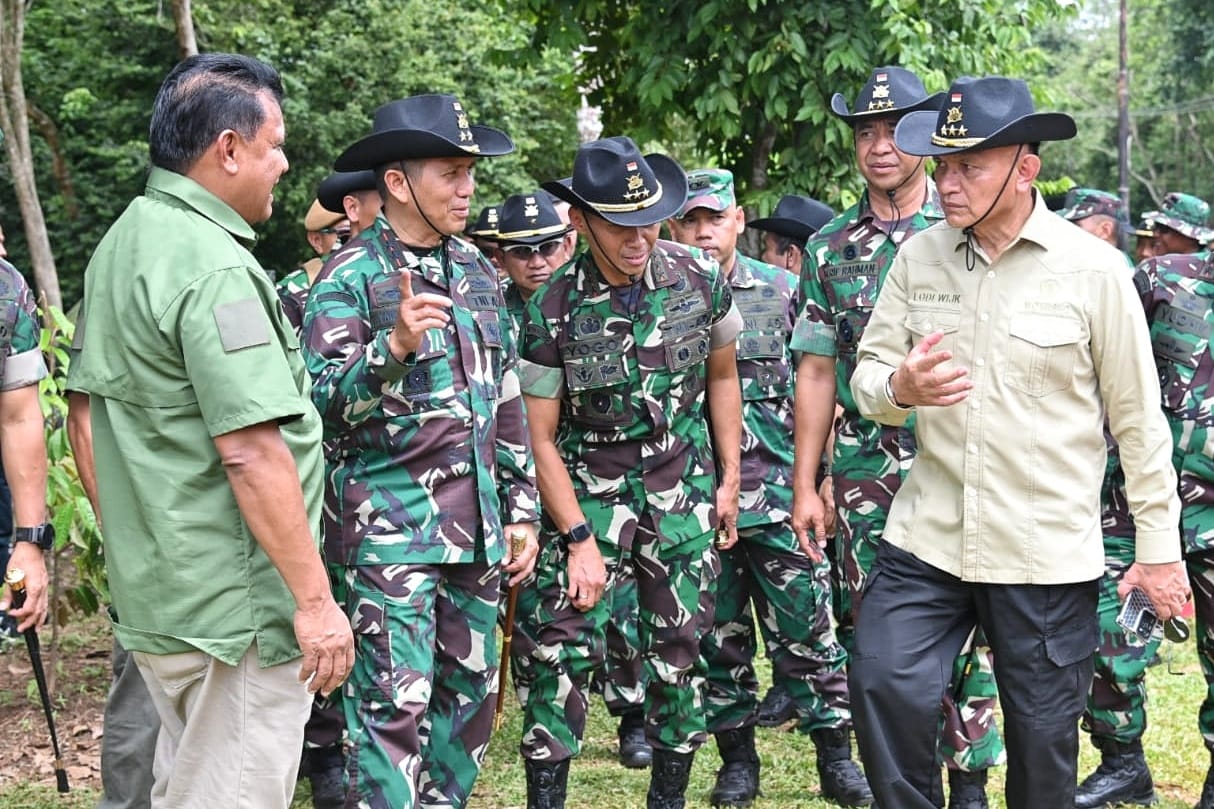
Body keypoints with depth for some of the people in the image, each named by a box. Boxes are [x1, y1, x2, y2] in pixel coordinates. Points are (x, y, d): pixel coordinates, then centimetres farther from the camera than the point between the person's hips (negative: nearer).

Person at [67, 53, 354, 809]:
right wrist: (314, 598, -20)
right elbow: (250, 451, -24)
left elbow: (91, 403, 18)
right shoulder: (216, 269, -20)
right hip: (236, 608, -10)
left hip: (152, 591, 10)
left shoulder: (122, 243, 11)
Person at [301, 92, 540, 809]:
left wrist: (523, 509, 15)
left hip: (476, 527, 7)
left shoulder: (477, 271, 13)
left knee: (470, 696, 12)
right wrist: (394, 346, -29)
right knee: (394, 704, -7)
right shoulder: (350, 276, -6)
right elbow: (322, 404, -14)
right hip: (389, 528, -6)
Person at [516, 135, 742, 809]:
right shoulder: (553, 311, -12)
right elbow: (541, 436, -8)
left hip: (684, 490, 2)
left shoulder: (699, 280, -6)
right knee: (562, 647, -10)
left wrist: (729, 480, 8)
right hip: (589, 487, -2)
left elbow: (721, 375, 10)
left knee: (678, 651, 6)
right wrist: (579, 538, -12)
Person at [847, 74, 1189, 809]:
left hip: (1048, 555, -2)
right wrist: (899, 388, -20)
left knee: (1044, 741, 9)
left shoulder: (1093, 268, -8)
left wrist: (1159, 546, -1)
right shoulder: (917, 259, 2)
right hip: (926, 537, 3)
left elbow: (1138, 418, -3)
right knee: (884, 692, -7)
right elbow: (867, 375, 5)